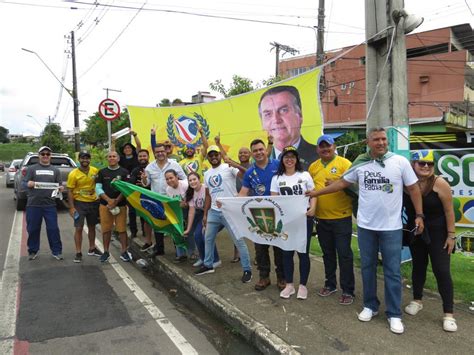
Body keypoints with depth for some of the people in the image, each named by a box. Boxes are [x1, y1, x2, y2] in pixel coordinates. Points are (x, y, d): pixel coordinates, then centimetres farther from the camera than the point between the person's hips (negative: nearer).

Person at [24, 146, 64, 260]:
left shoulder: (55, 170, 13)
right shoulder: (31, 168, 8)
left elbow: (60, 185, 13)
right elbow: (23, 182, 3)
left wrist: (61, 188, -10)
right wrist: (28, 184, -19)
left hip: (50, 205, 1)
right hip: (33, 204, 0)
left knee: (53, 229, 1)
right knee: (33, 229, 7)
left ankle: (56, 251, 10)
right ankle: (33, 251, 23)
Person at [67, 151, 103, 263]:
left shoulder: (95, 171, -2)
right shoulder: (73, 174, -11)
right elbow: (70, 191, -10)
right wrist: (72, 207, -14)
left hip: (93, 202, 4)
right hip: (79, 203, -4)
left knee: (92, 227, 15)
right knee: (79, 228, -2)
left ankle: (92, 249, 30)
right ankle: (78, 253, 8)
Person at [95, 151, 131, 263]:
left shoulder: (124, 172, 2)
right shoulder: (102, 172, 8)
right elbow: (98, 188, 1)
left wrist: (116, 201, -12)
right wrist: (109, 200, -13)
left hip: (121, 205, -2)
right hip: (105, 205, 2)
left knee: (122, 229, 0)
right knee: (106, 229, 7)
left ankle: (124, 252, 10)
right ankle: (106, 252, 19)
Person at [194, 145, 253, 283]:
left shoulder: (229, 168, -8)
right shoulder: (207, 174, 13)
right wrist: (205, 214, 15)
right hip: (213, 212, 7)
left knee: (239, 241, -1)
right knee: (208, 238, 17)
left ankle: (247, 270, 10)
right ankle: (208, 265, 36)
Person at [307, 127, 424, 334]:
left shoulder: (400, 162, -6)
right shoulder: (360, 163, 0)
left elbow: (413, 188, 0)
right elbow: (342, 182, 10)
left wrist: (419, 215, -4)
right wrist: (317, 193, 9)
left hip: (391, 227, -2)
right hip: (365, 226, 3)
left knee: (392, 271, 5)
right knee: (367, 267, 13)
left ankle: (394, 314, 19)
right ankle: (370, 306, 30)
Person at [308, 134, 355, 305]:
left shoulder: (344, 163, -7)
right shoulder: (313, 167, 8)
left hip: (341, 217, -5)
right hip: (321, 218, 5)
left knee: (344, 254, 2)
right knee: (327, 253, 17)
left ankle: (348, 291, 14)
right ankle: (330, 284, 32)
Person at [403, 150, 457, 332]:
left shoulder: (439, 183, -16)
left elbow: (449, 211, -13)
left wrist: (451, 235, -13)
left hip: (437, 233, -3)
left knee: (442, 271, -3)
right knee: (418, 266, 16)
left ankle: (448, 314, 8)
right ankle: (417, 300, 34)